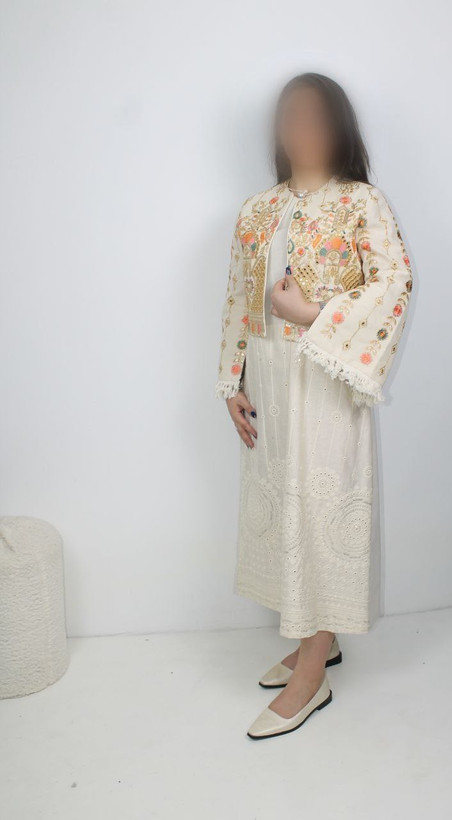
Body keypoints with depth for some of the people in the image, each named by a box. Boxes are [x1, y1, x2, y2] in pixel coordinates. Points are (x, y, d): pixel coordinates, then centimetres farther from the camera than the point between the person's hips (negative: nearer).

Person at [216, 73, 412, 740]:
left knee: (322, 505, -1)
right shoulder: (256, 211, 11)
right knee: (278, 502, 12)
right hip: (266, 380, 6)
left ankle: (311, 678, 10)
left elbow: (397, 280, -15)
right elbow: (238, 299, 11)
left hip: (324, 380, -6)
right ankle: (318, 640, 30)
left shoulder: (362, 203, -4)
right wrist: (233, 383, 6)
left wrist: (314, 317, -20)